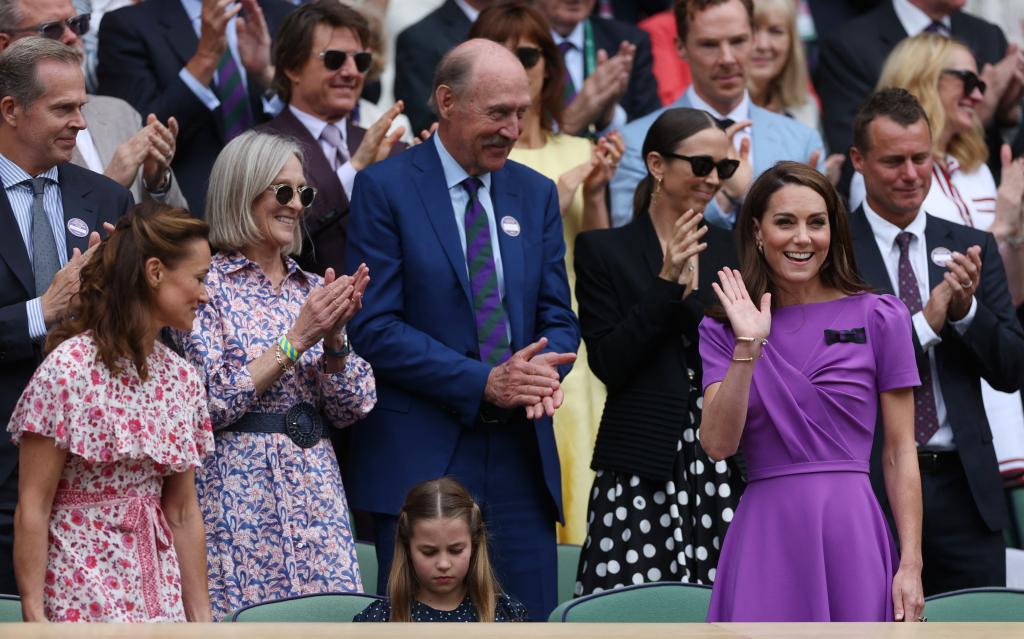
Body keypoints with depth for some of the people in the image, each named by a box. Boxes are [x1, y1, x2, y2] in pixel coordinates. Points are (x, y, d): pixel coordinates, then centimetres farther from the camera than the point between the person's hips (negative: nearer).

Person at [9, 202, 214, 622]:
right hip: (83, 597, -6)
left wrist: (201, 617, 11)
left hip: (158, 596, 6)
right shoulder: (70, 368, -10)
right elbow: (32, 508, -11)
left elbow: (183, 513, 13)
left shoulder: (180, 379, 10)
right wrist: (34, 614, -14)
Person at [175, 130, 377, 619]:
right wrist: (297, 338, -14)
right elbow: (213, 403, -12)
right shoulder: (209, 285, -3)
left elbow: (351, 409, 8)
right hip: (240, 493, -5)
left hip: (317, 490, 5)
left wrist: (335, 337, -8)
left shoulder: (312, 289, 12)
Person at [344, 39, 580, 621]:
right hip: (420, 458, -5)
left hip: (522, 459, 5)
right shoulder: (385, 189, -3)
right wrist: (483, 382, -17)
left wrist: (544, 365, -11)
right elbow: (374, 328, -9)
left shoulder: (536, 194, 14)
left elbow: (558, 316, 13)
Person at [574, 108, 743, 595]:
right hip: (641, 468, -3)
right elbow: (608, 362, -5)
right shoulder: (604, 251, 4)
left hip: (722, 465, 3)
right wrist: (667, 281, -11)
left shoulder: (731, 250, 13)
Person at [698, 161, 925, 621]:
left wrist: (911, 565, -6)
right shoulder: (722, 330, 8)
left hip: (850, 532, -1)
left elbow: (900, 454, 1)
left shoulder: (879, 318, 2)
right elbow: (718, 444, -5)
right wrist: (747, 348, -14)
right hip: (764, 535, 1)